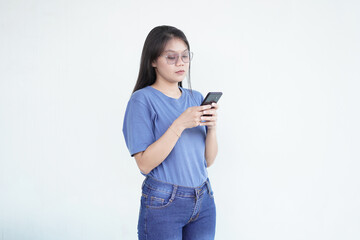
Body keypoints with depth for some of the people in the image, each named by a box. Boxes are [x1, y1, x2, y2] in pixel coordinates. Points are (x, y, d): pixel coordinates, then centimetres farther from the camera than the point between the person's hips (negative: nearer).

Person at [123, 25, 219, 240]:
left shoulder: (196, 98, 7)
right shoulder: (143, 99, -9)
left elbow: (208, 160, 7)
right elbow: (145, 164, -16)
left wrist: (212, 127, -11)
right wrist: (179, 124, -23)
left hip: (203, 201, 5)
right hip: (163, 204, -5)